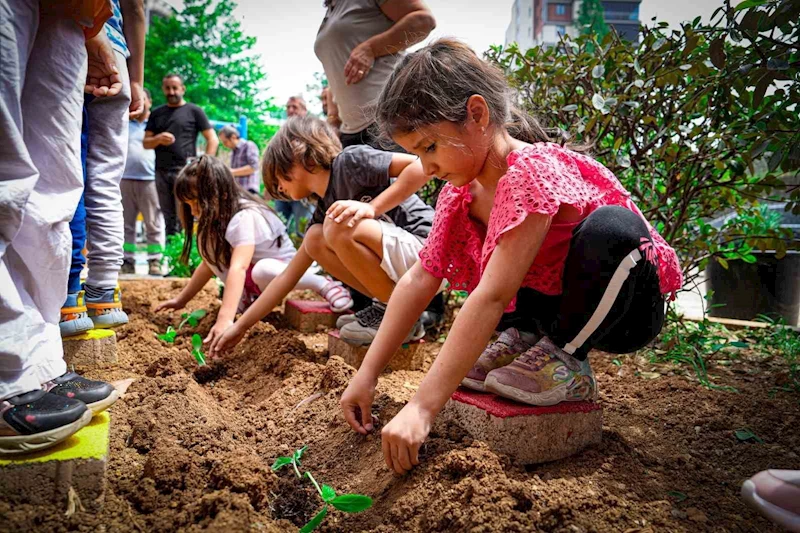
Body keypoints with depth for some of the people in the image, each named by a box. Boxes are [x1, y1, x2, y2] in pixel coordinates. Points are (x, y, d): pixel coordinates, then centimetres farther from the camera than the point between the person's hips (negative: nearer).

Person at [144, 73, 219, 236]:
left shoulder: (193, 111, 5)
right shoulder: (157, 113, 17)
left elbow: (213, 140, 2)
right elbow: (146, 143, 16)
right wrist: (158, 139, -6)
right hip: (162, 172, 4)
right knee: (168, 216, 6)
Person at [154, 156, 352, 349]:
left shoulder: (245, 217, -31)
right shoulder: (217, 217, -4)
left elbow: (238, 267, -43)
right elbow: (209, 263, 5)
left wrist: (225, 319, -51)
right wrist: (181, 300, 5)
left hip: (280, 268, -8)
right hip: (249, 274, 8)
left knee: (263, 271, -43)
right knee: (206, 239, -11)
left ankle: (324, 284, -19)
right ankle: (247, 296, 0)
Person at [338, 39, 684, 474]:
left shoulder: (532, 173, -31)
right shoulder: (460, 189, -6)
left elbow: (492, 298, -38)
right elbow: (420, 279, -8)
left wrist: (422, 408, -40)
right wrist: (368, 372, -13)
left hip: (626, 307, -6)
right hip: (553, 304, 7)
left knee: (610, 226, -36)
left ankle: (564, 360, -15)